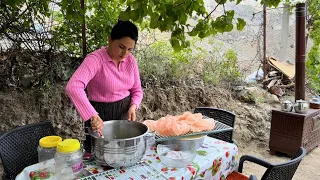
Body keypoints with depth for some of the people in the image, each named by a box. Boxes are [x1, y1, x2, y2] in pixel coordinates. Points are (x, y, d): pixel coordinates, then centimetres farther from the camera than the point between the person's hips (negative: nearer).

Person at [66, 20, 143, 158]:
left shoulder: (131, 60, -3)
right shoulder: (95, 59, -22)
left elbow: (137, 90, 6)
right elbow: (73, 87, -37)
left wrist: (133, 106, -13)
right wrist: (92, 115, -45)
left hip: (125, 113, 6)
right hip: (101, 116, -5)